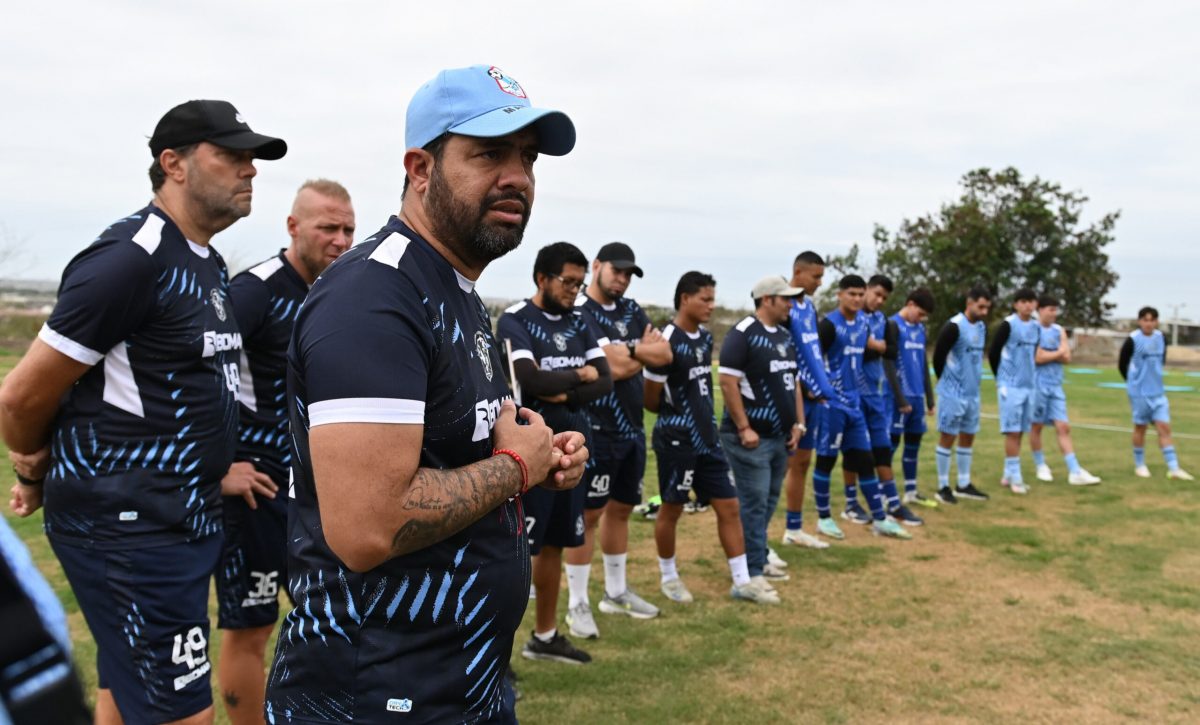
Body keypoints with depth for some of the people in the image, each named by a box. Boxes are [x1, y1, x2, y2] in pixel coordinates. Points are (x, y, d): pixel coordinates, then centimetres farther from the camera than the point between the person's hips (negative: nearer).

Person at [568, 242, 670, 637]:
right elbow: (614, 368, -21)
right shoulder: (578, 314, -14)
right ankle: (578, 605, 8)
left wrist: (629, 347, -13)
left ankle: (616, 592, 30)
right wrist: (645, 351, -4)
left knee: (620, 509, 17)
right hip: (597, 431, -8)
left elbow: (664, 355, 2)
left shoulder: (631, 310, 12)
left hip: (632, 429, 8)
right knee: (589, 515, -2)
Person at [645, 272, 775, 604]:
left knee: (729, 507, 8)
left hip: (708, 439, 8)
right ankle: (669, 577, 27)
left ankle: (742, 582, 16)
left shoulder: (705, 337, 7)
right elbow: (650, 400, -12)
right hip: (677, 441, -8)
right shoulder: (667, 342, -19)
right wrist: (677, 415, 5)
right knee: (671, 510, 8)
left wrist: (703, 415, 9)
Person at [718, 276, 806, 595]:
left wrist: (798, 423, 11)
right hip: (751, 437, -8)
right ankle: (752, 571, 4)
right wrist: (743, 428, -19)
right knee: (754, 504, -4)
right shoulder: (742, 334, -13)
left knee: (769, 502, 15)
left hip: (780, 436, 8)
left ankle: (758, 559, 27)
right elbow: (728, 382, -18)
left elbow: (793, 382, 19)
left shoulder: (785, 336, 14)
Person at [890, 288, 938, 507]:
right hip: (901, 396, -7)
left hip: (917, 396, 7)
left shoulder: (920, 329, 13)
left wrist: (930, 398, 16)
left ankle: (911, 491, 21)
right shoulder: (893, 325, -9)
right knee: (892, 443, -3)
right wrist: (900, 399, -15)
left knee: (914, 442, 12)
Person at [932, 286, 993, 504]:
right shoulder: (954, 326, -16)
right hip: (953, 393, -7)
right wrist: (947, 381, -1)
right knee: (947, 437, 0)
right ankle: (943, 487, 7)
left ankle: (963, 485, 21)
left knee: (967, 437, 12)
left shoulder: (982, 328, 9)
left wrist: (973, 379, 13)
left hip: (973, 393, 7)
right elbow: (938, 356, -13)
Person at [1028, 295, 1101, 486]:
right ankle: (1040, 466, 22)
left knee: (1063, 427, 0)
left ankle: (1075, 472, -3)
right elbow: (1037, 357, -16)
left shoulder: (1059, 330, 11)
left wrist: (1049, 354, -11)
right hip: (1038, 384, -5)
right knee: (1036, 426, 6)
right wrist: (1058, 353, -2)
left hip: (1056, 386, 5)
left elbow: (1067, 358, 4)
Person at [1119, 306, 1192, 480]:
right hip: (1139, 393, -4)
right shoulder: (1132, 340, -11)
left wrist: (1154, 378, 15)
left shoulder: (1161, 337, 3)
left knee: (1165, 427, -1)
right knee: (1140, 427, 6)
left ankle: (1173, 468, -1)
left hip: (1158, 392, 4)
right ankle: (1139, 465, 21)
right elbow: (1122, 364, -3)